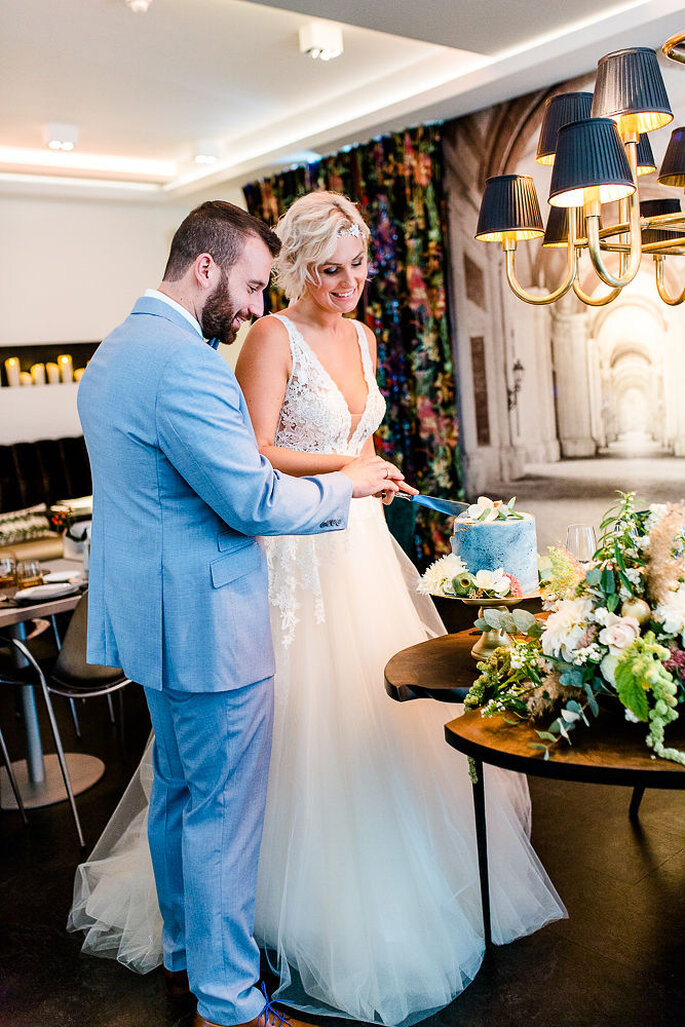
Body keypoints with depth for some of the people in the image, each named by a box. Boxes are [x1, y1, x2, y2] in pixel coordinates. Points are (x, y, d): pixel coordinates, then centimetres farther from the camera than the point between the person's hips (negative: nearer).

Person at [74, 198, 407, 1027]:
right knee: (224, 812, 4)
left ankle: (184, 955, 41)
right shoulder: (184, 363, -22)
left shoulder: (112, 352, 12)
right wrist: (346, 484, -8)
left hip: (155, 615, 11)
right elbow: (254, 501, -24)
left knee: (177, 790, 22)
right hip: (206, 626, -10)